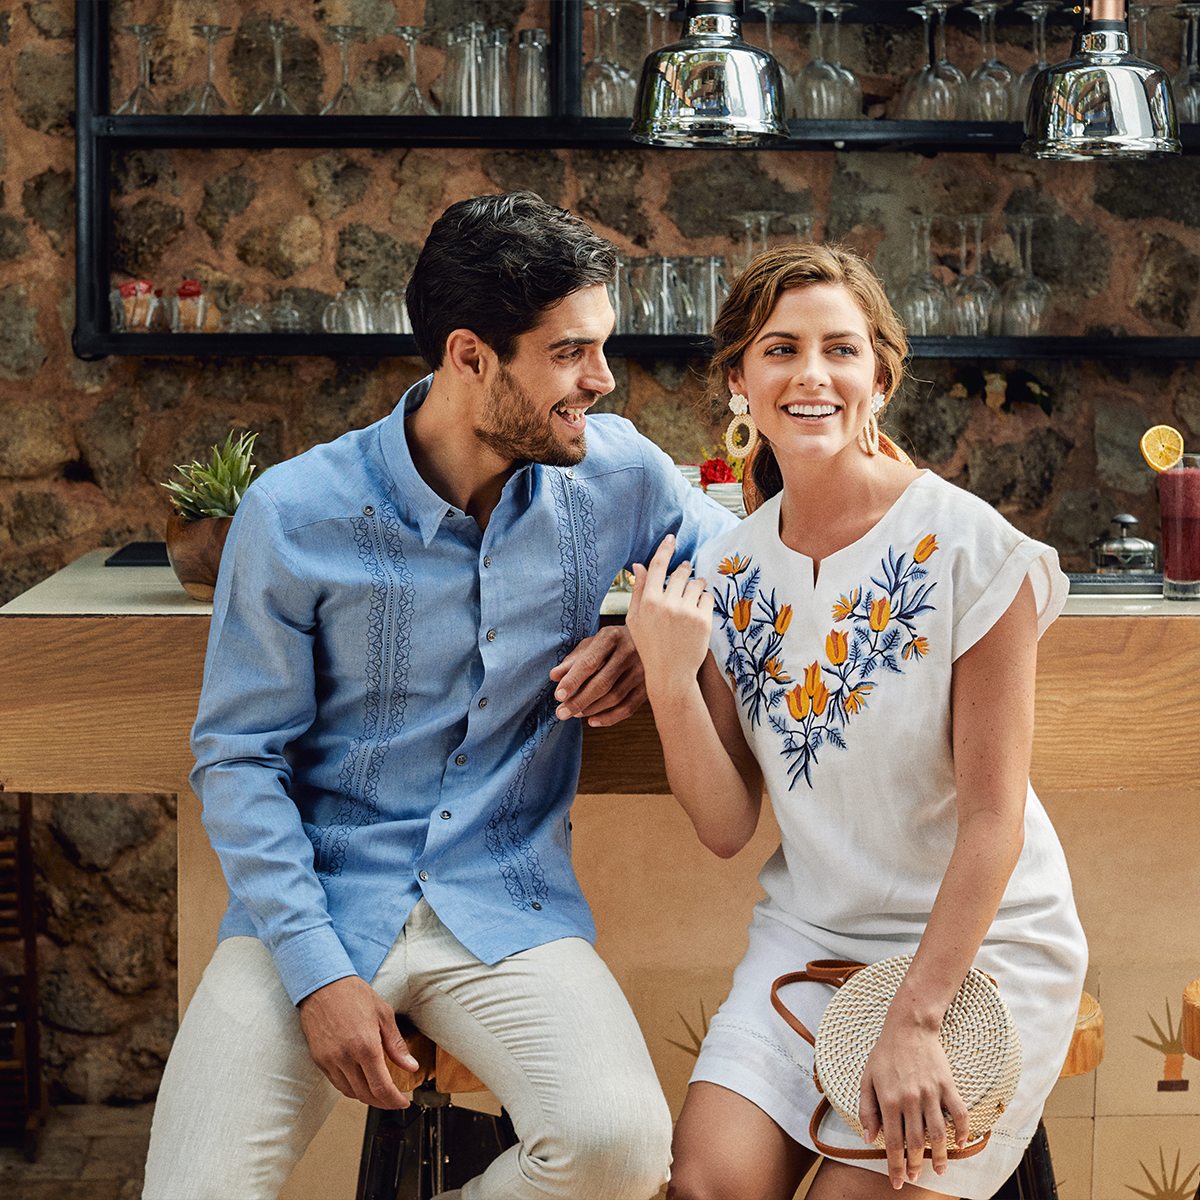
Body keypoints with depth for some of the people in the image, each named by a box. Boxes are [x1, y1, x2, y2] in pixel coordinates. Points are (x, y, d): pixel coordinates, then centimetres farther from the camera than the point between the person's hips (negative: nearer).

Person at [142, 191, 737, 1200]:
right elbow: (237, 755, -3)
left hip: (507, 906, 2)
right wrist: (316, 969, -13)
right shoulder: (296, 514, -8)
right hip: (317, 900, -1)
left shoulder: (617, 472, -1)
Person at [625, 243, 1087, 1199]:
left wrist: (913, 1020, -16)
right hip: (809, 935, 4)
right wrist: (669, 679, -17)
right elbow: (726, 827, 0)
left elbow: (993, 813, -13)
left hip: (975, 943, -3)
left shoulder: (968, 546, -13)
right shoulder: (727, 573, 1)